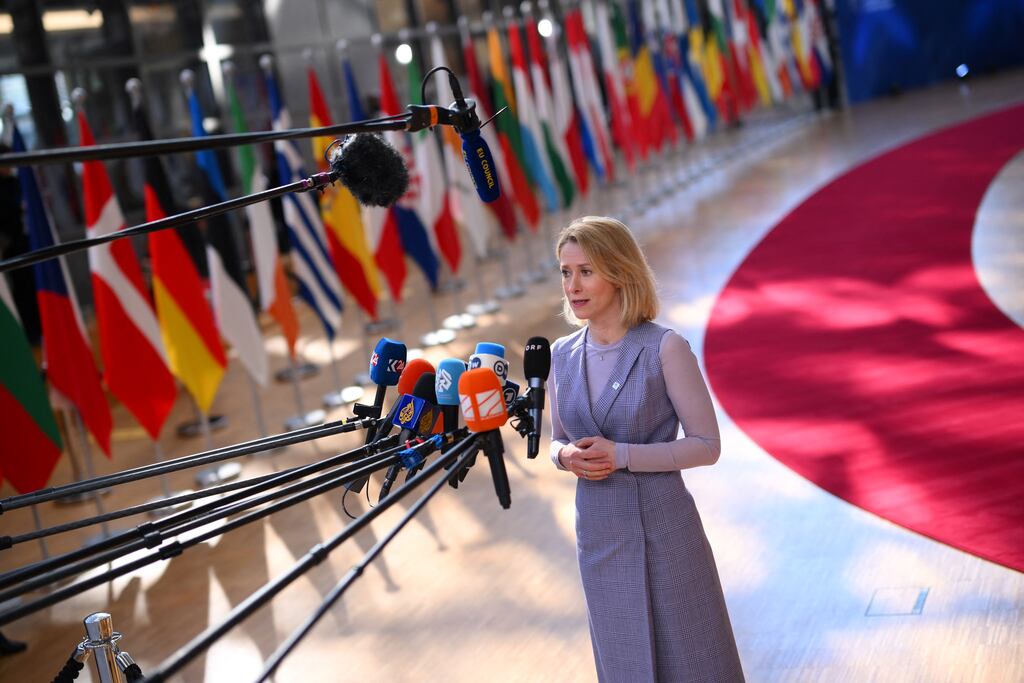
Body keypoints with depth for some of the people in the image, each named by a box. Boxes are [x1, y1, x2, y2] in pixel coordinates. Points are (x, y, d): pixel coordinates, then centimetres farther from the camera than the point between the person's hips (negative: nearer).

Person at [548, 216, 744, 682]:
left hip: (664, 530, -4)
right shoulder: (562, 355, 4)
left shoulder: (664, 348, -11)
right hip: (598, 535, 4)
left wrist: (621, 456, -19)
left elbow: (706, 445, -10)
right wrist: (567, 456, -9)